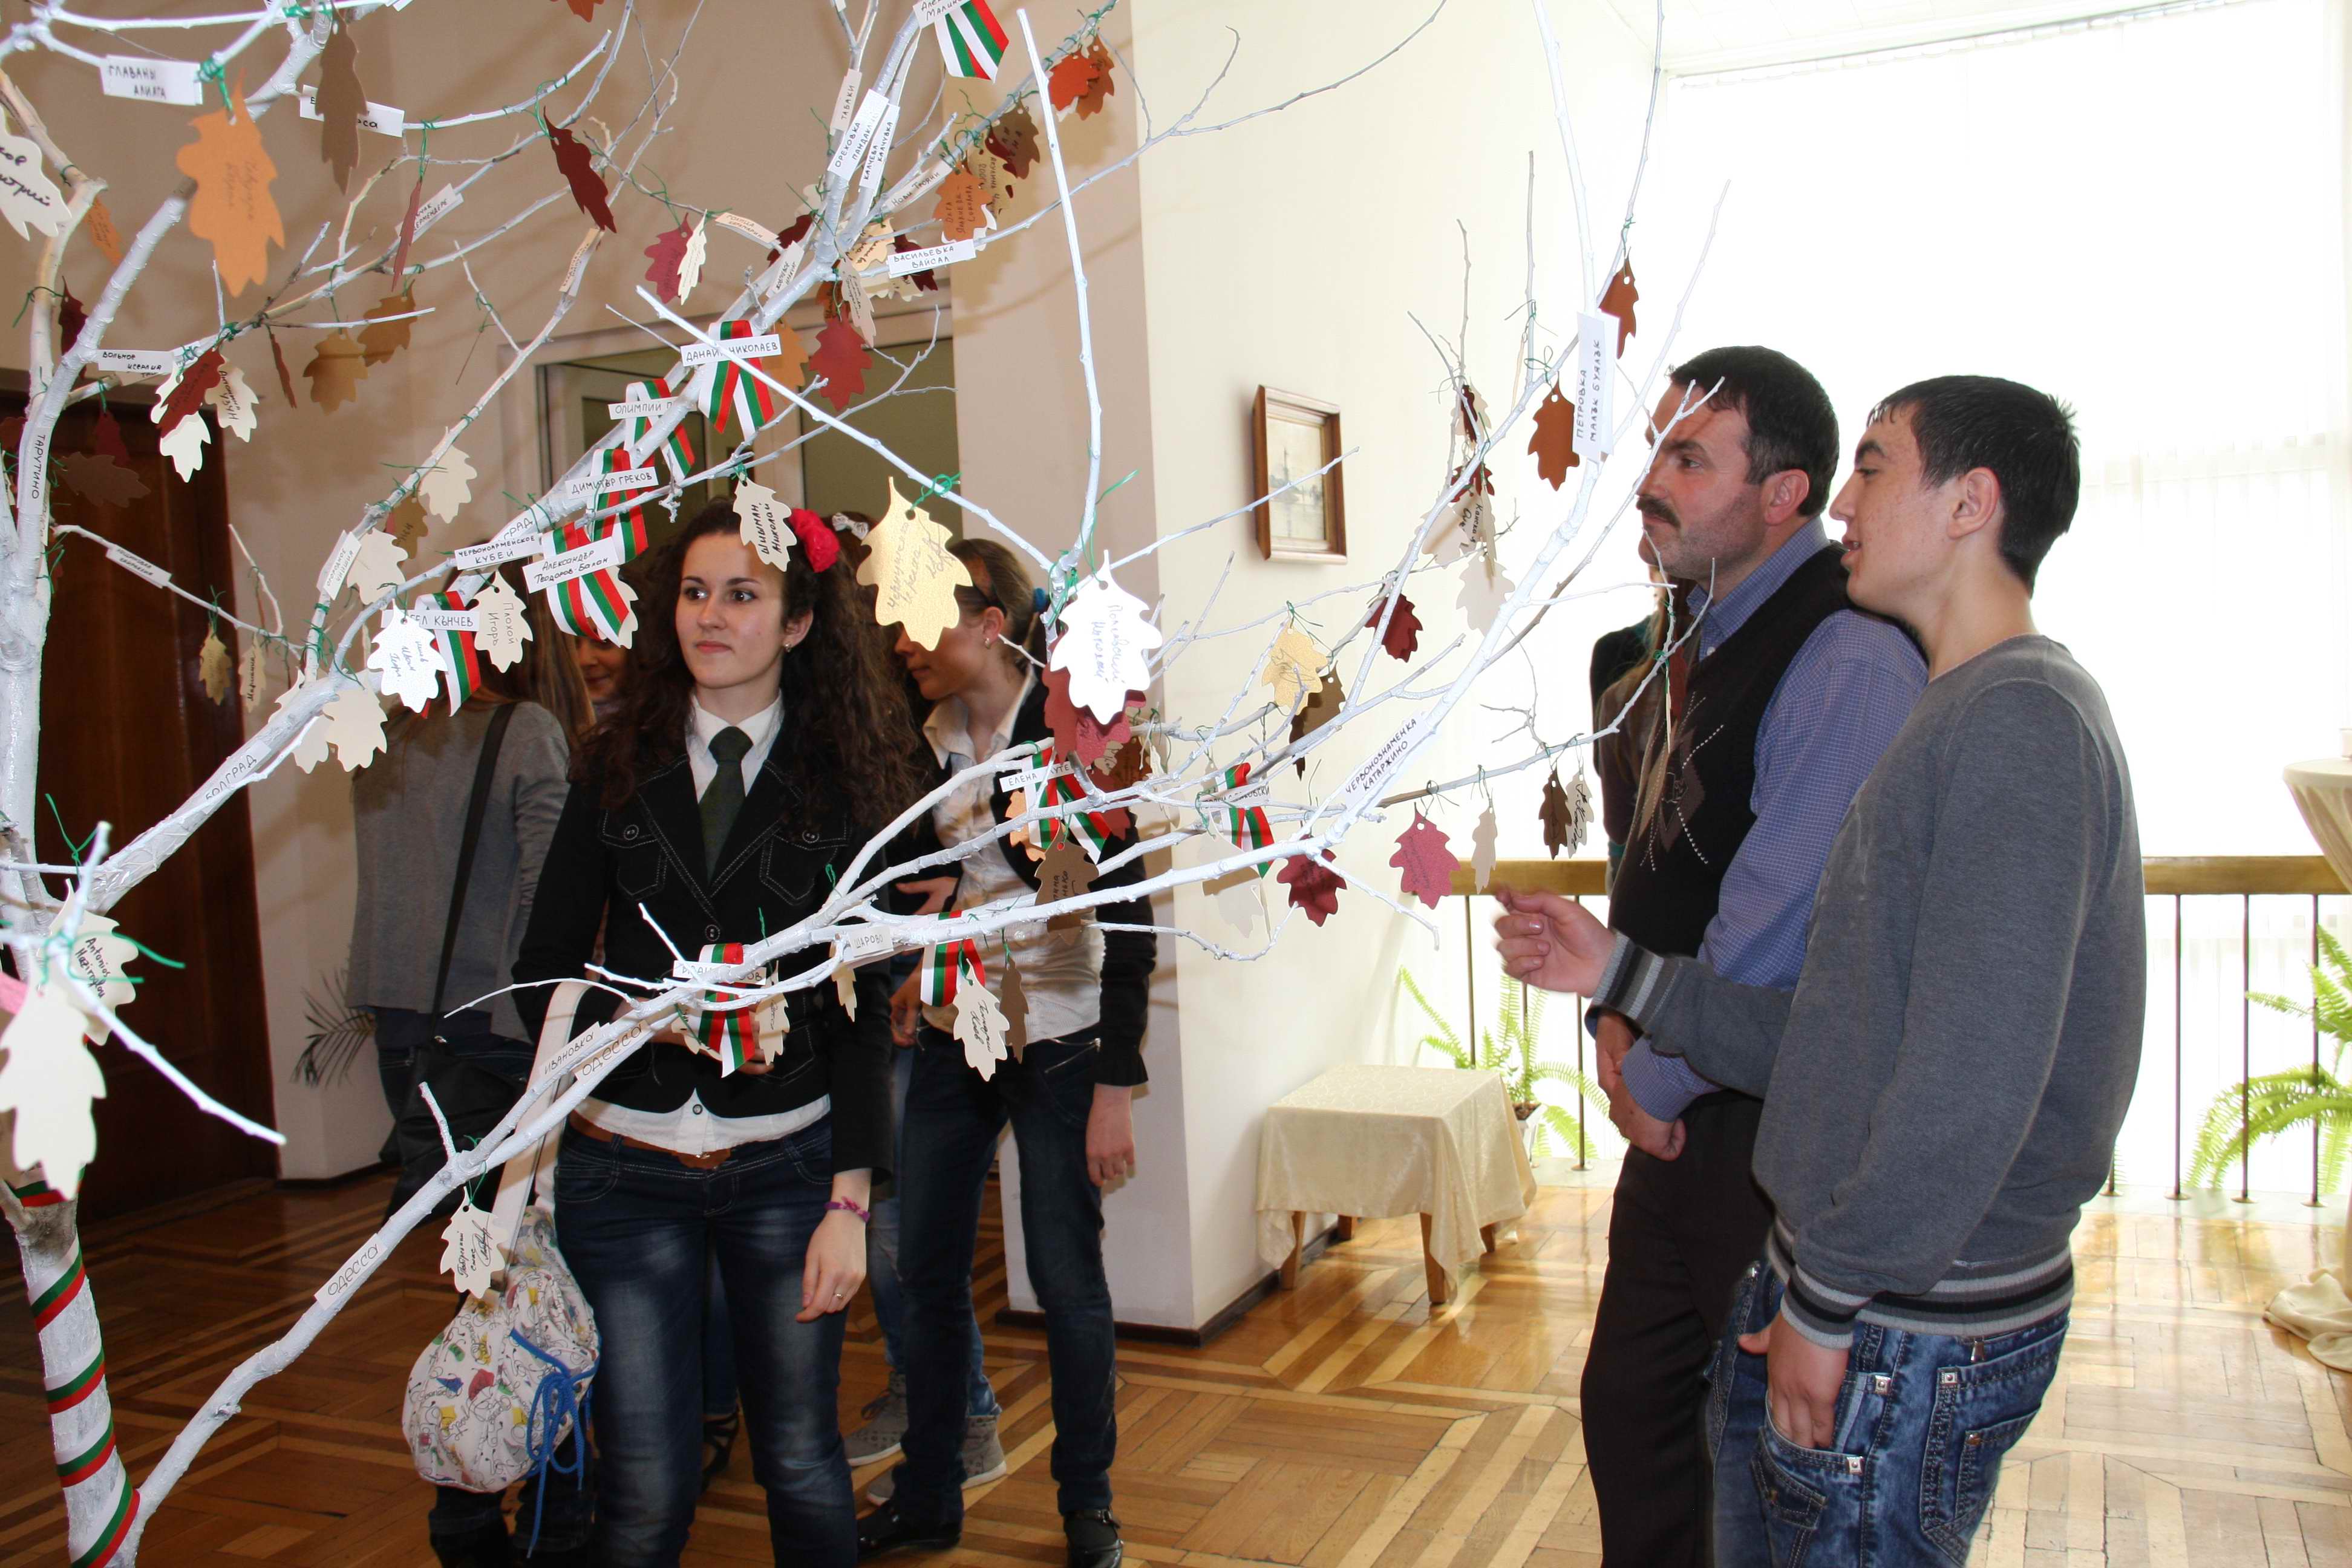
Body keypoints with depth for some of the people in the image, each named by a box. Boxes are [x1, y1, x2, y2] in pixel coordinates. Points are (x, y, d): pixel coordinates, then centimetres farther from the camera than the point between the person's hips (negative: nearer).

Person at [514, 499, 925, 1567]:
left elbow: (862, 1010, -2)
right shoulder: (616, 769, 4)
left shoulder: (843, 785, 0)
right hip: (622, 1165, 1)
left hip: (785, 1167, -1)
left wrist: (850, 1201, -8)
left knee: (801, 1461, 9)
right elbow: (543, 969, 5)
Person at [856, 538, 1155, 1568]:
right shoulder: (925, 739, 1)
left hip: (1057, 1041, -5)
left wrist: (1115, 1087, -18)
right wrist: (915, 973, 9)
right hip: (951, 1034, 6)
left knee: (1067, 1281, 2)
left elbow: (1127, 920, -15)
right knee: (928, 1270, 11)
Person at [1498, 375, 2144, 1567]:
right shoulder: (1962, 719, 14)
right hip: (1852, 1295, 9)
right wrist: (1620, 971, 9)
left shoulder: (2022, 717, -17)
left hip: (1914, 1335, -9)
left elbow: (1974, 1076, -24)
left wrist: (1832, 1301, -17)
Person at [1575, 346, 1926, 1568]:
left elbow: (1776, 927, -23)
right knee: (1630, 1410, 19)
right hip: (1684, 1113, 9)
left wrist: (1656, 1078, -10)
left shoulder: (1848, 661, -21)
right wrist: (1617, 1019, 4)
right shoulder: (1706, 637, 9)